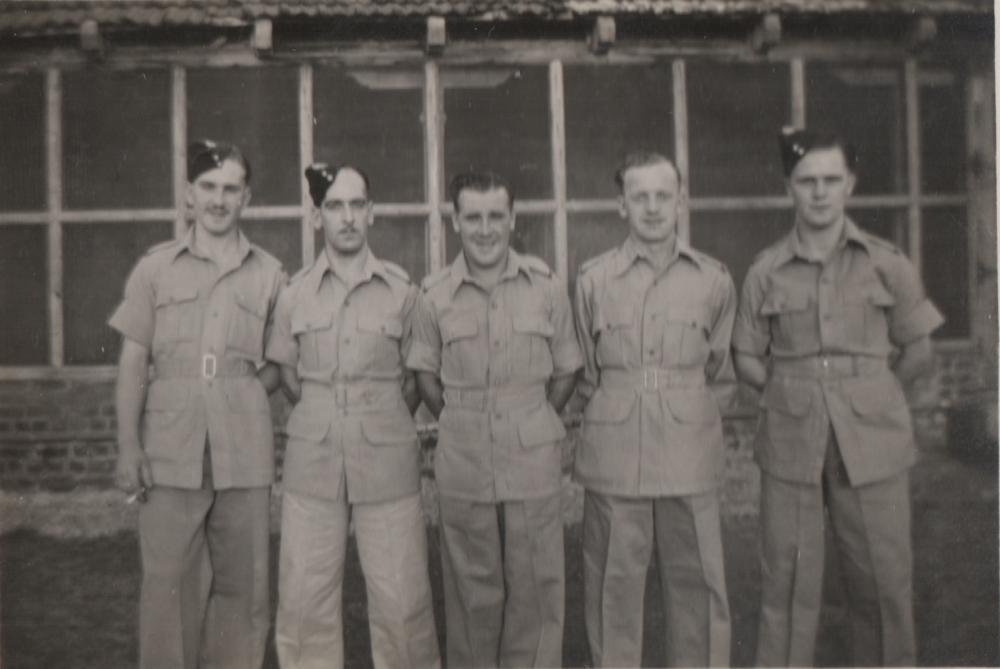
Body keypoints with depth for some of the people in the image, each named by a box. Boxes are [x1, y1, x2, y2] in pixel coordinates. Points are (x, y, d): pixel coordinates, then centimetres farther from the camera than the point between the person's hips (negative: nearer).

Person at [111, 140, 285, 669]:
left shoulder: (269, 273, 8)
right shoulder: (155, 267, 6)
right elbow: (133, 362, 4)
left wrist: (242, 395, -4)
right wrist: (128, 447, -3)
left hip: (244, 450, 1)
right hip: (170, 450, -1)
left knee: (241, 583, 7)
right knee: (169, 581, 4)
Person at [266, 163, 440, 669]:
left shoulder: (401, 290, -1)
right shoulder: (295, 294, 4)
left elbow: (413, 380, 8)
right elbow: (289, 374, 14)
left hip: (387, 461, -1)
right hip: (312, 461, 2)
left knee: (401, 600, 2)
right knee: (305, 598, 7)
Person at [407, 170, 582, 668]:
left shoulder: (546, 288, -1)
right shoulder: (434, 295, -1)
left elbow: (565, 371, 7)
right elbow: (425, 373, 10)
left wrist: (532, 424, 5)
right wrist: (462, 423, 6)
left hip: (534, 461, 0)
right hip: (463, 464, 0)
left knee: (535, 586, 7)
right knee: (472, 589, 11)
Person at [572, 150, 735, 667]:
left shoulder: (714, 280, 4)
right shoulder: (593, 280, 1)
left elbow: (717, 365, 15)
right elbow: (583, 373, 9)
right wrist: (616, 407, 10)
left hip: (690, 454, 1)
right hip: (613, 454, -1)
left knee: (697, 580, 7)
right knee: (613, 582, 6)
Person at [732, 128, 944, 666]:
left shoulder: (886, 263, 2)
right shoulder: (766, 271, 2)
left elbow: (916, 352, 10)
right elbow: (746, 359, 8)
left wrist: (866, 396, 10)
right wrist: (793, 395, -1)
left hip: (872, 442, 0)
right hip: (791, 445, 0)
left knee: (884, 580, 6)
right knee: (787, 584, 4)